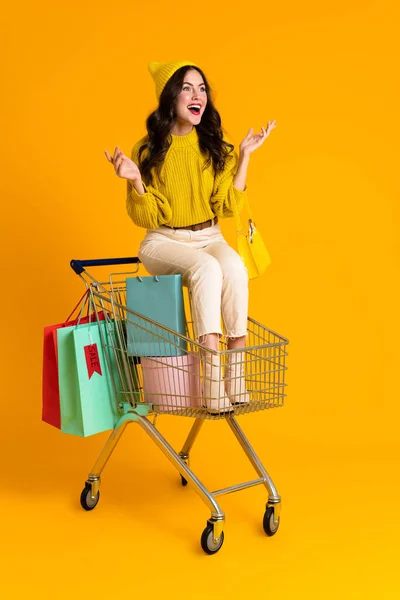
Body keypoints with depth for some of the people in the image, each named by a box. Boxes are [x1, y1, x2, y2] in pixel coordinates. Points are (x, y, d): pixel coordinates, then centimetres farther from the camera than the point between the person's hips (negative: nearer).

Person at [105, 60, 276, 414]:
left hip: (209, 238, 3)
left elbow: (228, 207, -2)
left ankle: (236, 373, -28)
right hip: (163, 242, -2)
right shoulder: (149, 150, -4)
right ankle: (213, 379, -35)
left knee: (234, 268, -33)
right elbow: (146, 218, -4)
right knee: (207, 269, -35)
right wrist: (136, 181, -22)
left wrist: (245, 156, -4)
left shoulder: (215, 147, 3)